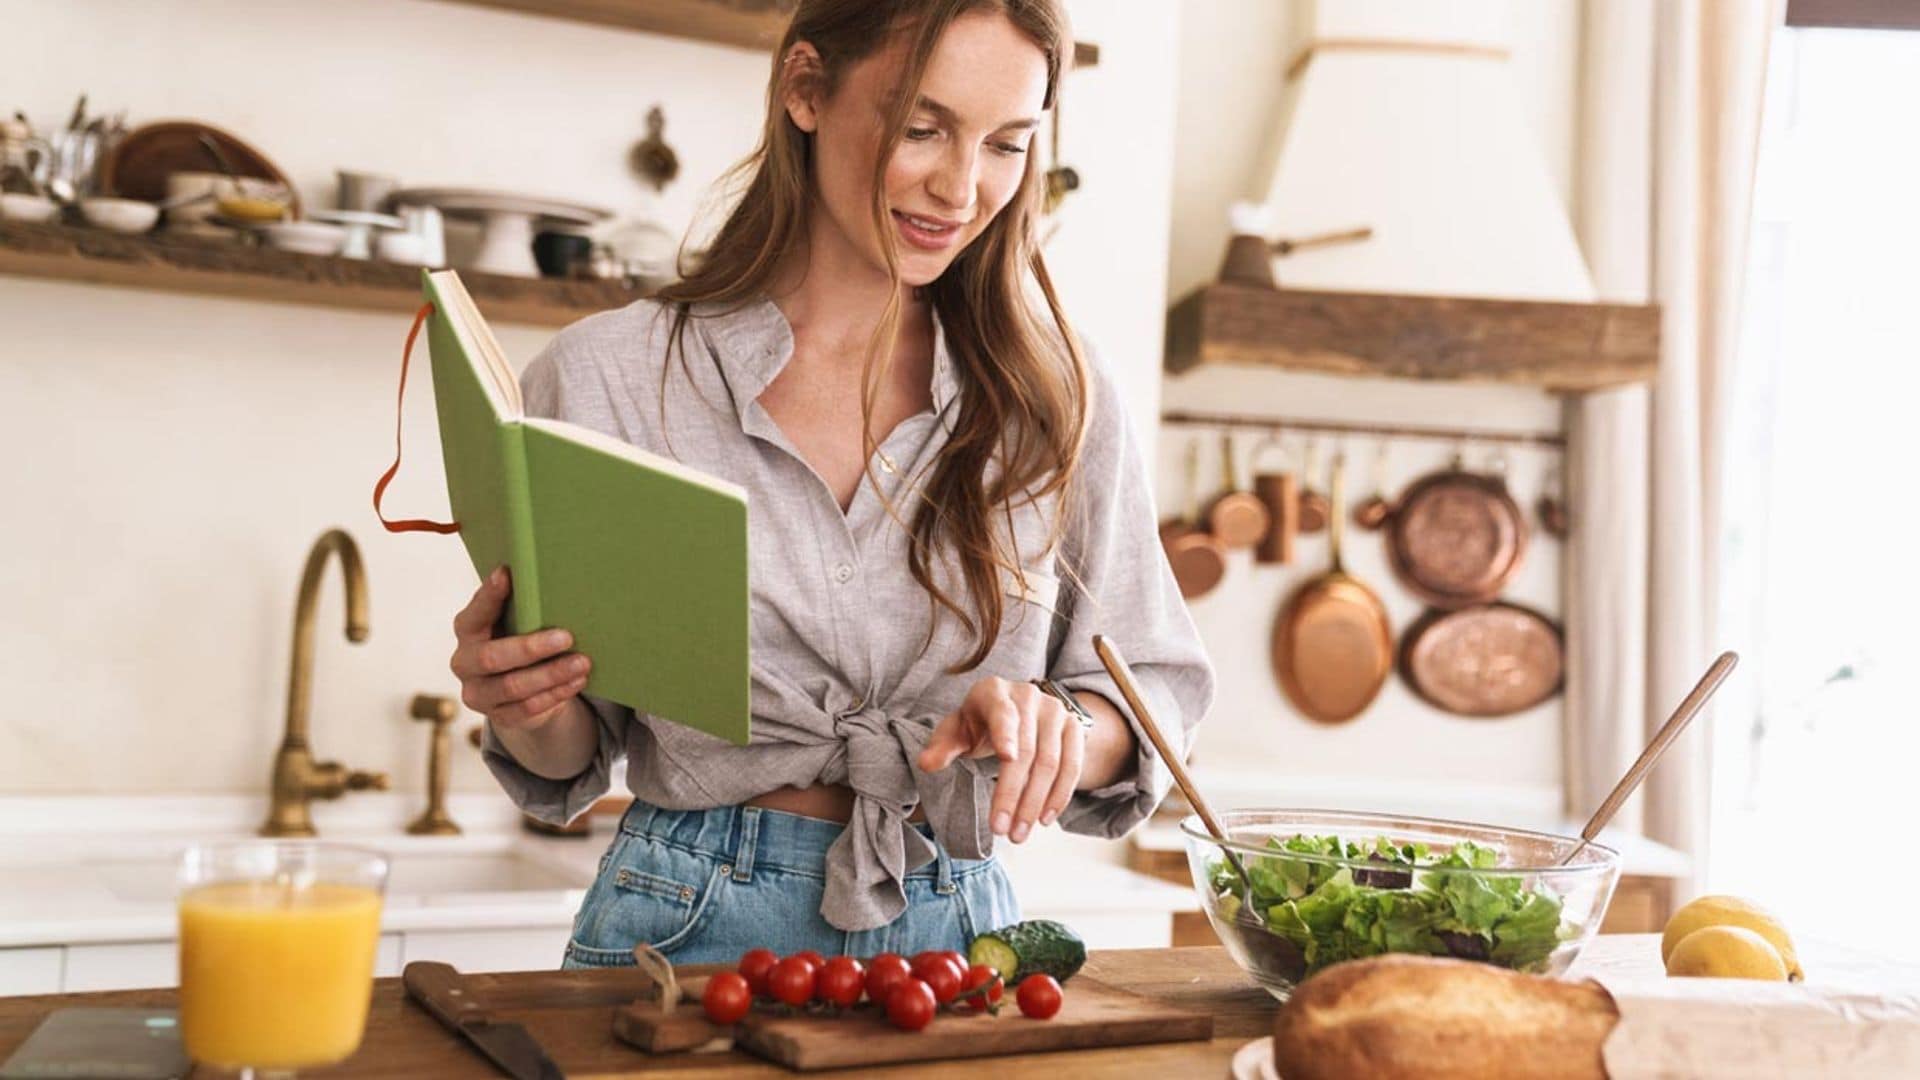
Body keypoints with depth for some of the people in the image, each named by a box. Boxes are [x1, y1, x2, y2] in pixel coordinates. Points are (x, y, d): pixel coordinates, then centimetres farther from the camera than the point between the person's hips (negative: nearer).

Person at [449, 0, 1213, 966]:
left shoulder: (1058, 400, 6)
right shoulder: (608, 378, 1)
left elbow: (1155, 695, 9)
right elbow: (568, 762, 9)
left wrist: (1058, 727, -13)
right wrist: (525, 712, -14)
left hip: (957, 933, 2)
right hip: (690, 931, -1)